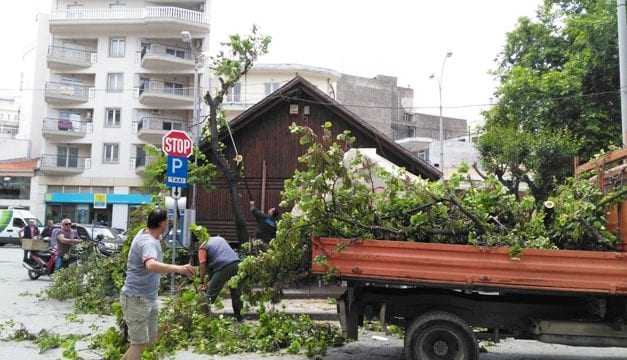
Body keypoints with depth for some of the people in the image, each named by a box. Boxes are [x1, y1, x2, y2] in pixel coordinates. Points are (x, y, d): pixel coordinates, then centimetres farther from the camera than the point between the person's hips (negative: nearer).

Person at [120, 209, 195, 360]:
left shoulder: (146, 233, 5)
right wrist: (178, 268, -61)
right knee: (139, 343, -6)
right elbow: (151, 265, -49)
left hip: (149, 297, 10)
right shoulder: (148, 242, -26)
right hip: (136, 298, -10)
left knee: (151, 339, 18)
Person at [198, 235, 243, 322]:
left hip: (223, 267, -6)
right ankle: (238, 317, 27)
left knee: (210, 295, 2)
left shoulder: (203, 247, 9)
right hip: (235, 263, 6)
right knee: (235, 292, 19)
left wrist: (202, 282, 5)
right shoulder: (219, 238, 27)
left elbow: (202, 265, 0)